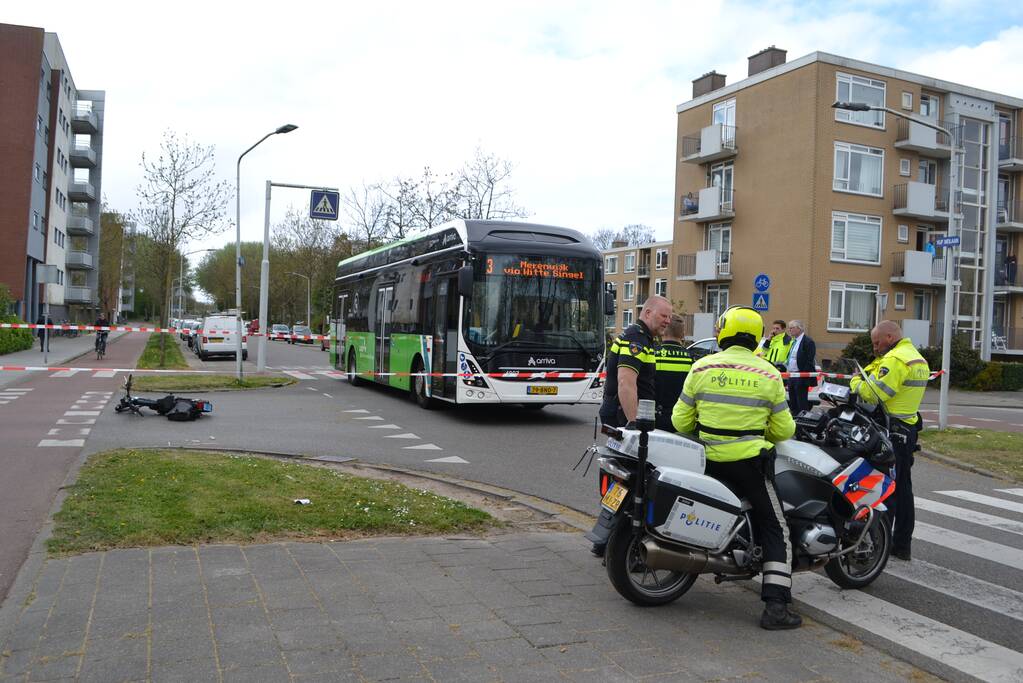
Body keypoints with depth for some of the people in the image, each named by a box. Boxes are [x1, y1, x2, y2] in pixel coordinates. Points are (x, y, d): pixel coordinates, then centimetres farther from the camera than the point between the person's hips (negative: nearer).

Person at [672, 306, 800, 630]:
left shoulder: (702, 367, -3)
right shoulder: (769, 374, -4)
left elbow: (681, 421, 1)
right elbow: (783, 429, 2)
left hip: (708, 458, 2)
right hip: (750, 462, -2)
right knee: (776, 531, 7)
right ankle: (776, 605, -1)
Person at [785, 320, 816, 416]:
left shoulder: (808, 341, -11)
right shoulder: (794, 341, 17)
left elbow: (809, 361, -16)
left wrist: (804, 376, -21)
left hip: (801, 378, -9)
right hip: (791, 376, 9)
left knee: (802, 404, -5)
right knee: (792, 403, 13)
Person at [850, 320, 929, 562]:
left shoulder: (895, 359, -16)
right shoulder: (917, 357, 18)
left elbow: (873, 393, -21)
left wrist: (855, 382, -4)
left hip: (891, 432, -10)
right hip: (909, 429, 10)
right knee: (903, 489, 14)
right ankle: (902, 545, 20)